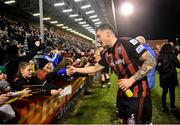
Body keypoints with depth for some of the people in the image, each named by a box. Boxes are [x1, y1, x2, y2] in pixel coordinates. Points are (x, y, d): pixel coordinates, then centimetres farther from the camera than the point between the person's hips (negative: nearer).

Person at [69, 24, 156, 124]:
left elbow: (151, 62, -21)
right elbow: (95, 68, 18)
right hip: (123, 93, 7)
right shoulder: (107, 55, 4)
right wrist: (76, 69, 17)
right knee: (123, 120, 20)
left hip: (138, 93, -7)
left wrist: (131, 80, -25)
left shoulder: (128, 43, -19)